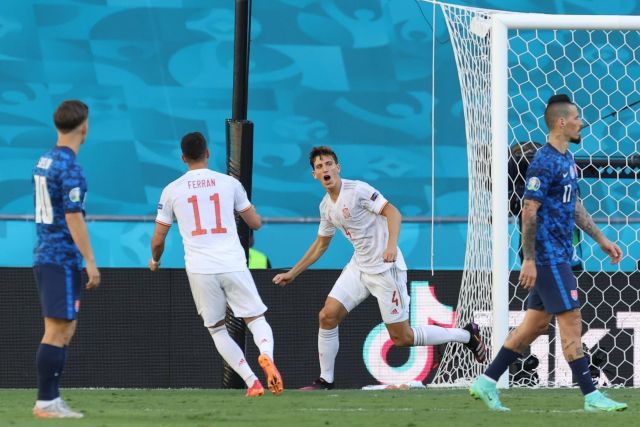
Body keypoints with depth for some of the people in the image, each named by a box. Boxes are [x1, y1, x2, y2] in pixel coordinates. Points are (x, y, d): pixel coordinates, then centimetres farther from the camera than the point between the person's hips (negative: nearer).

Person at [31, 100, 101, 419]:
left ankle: (51, 400, 14)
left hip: (44, 255, 9)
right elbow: (73, 217, -19)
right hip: (63, 258, -9)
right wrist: (90, 261, -17)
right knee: (57, 331, -7)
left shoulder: (44, 161, 13)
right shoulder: (69, 167, -15)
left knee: (65, 330, 14)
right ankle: (46, 403, -7)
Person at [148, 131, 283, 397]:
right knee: (256, 319, 6)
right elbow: (256, 223, 15)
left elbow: (158, 240, 10)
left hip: (200, 269, 0)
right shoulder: (229, 183, 6)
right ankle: (266, 356, -29)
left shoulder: (172, 190, 5)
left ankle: (252, 382, -1)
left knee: (216, 329, 14)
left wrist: (155, 261, 32)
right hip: (233, 264, 0)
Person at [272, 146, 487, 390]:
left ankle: (467, 335, 13)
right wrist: (291, 274, 24)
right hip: (359, 267, 7)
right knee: (328, 315, -7)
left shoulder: (357, 190, -14)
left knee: (401, 338, -4)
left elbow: (393, 213, -20)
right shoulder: (326, 207, 10)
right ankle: (325, 380, 6)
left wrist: (392, 245, -36)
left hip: (386, 267, -7)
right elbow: (321, 245, 24)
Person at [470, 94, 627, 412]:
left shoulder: (567, 159, 13)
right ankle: (591, 397, -4)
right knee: (571, 320, -7)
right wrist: (529, 260, -20)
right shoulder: (544, 163, -16)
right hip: (547, 255, -10)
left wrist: (601, 239, 21)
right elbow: (529, 212, -18)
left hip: (559, 255, 10)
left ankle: (487, 382, 16)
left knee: (536, 323, 11)